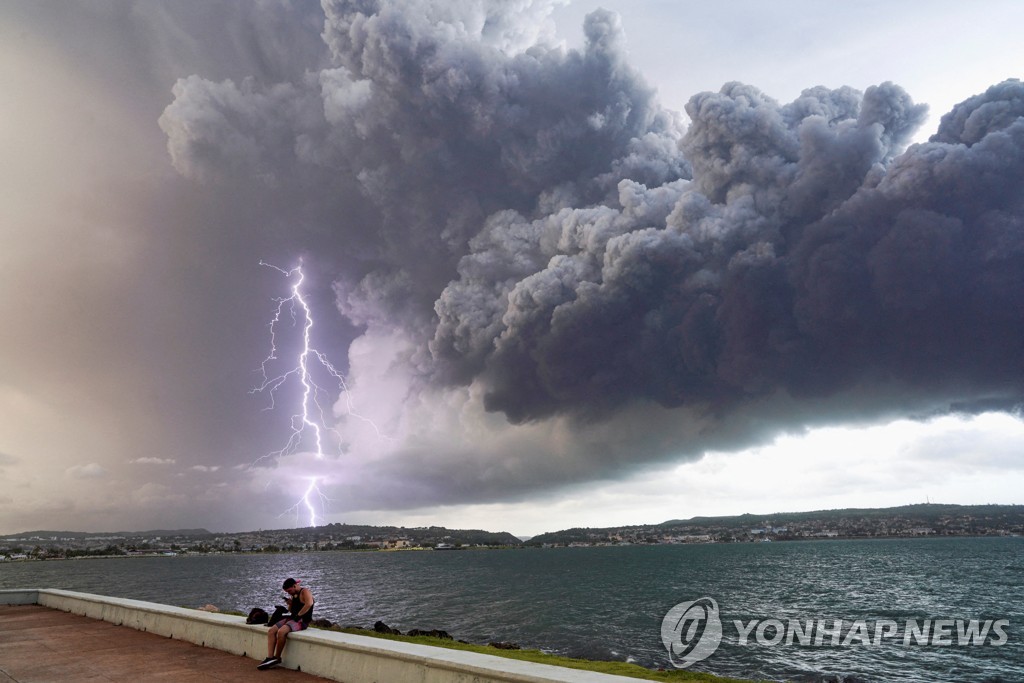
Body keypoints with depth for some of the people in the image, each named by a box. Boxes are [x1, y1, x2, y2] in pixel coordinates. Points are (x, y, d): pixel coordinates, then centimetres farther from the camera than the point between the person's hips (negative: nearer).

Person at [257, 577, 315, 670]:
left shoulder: (305, 592, -11)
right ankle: (270, 658, -12)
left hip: (302, 620, -10)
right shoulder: (294, 594, 18)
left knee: (281, 632, -28)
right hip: (292, 618, 10)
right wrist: (290, 604, 4)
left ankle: (277, 658, -10)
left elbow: (309, 604, -28)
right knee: (271, 631, -7)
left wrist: (298, 615, -22)